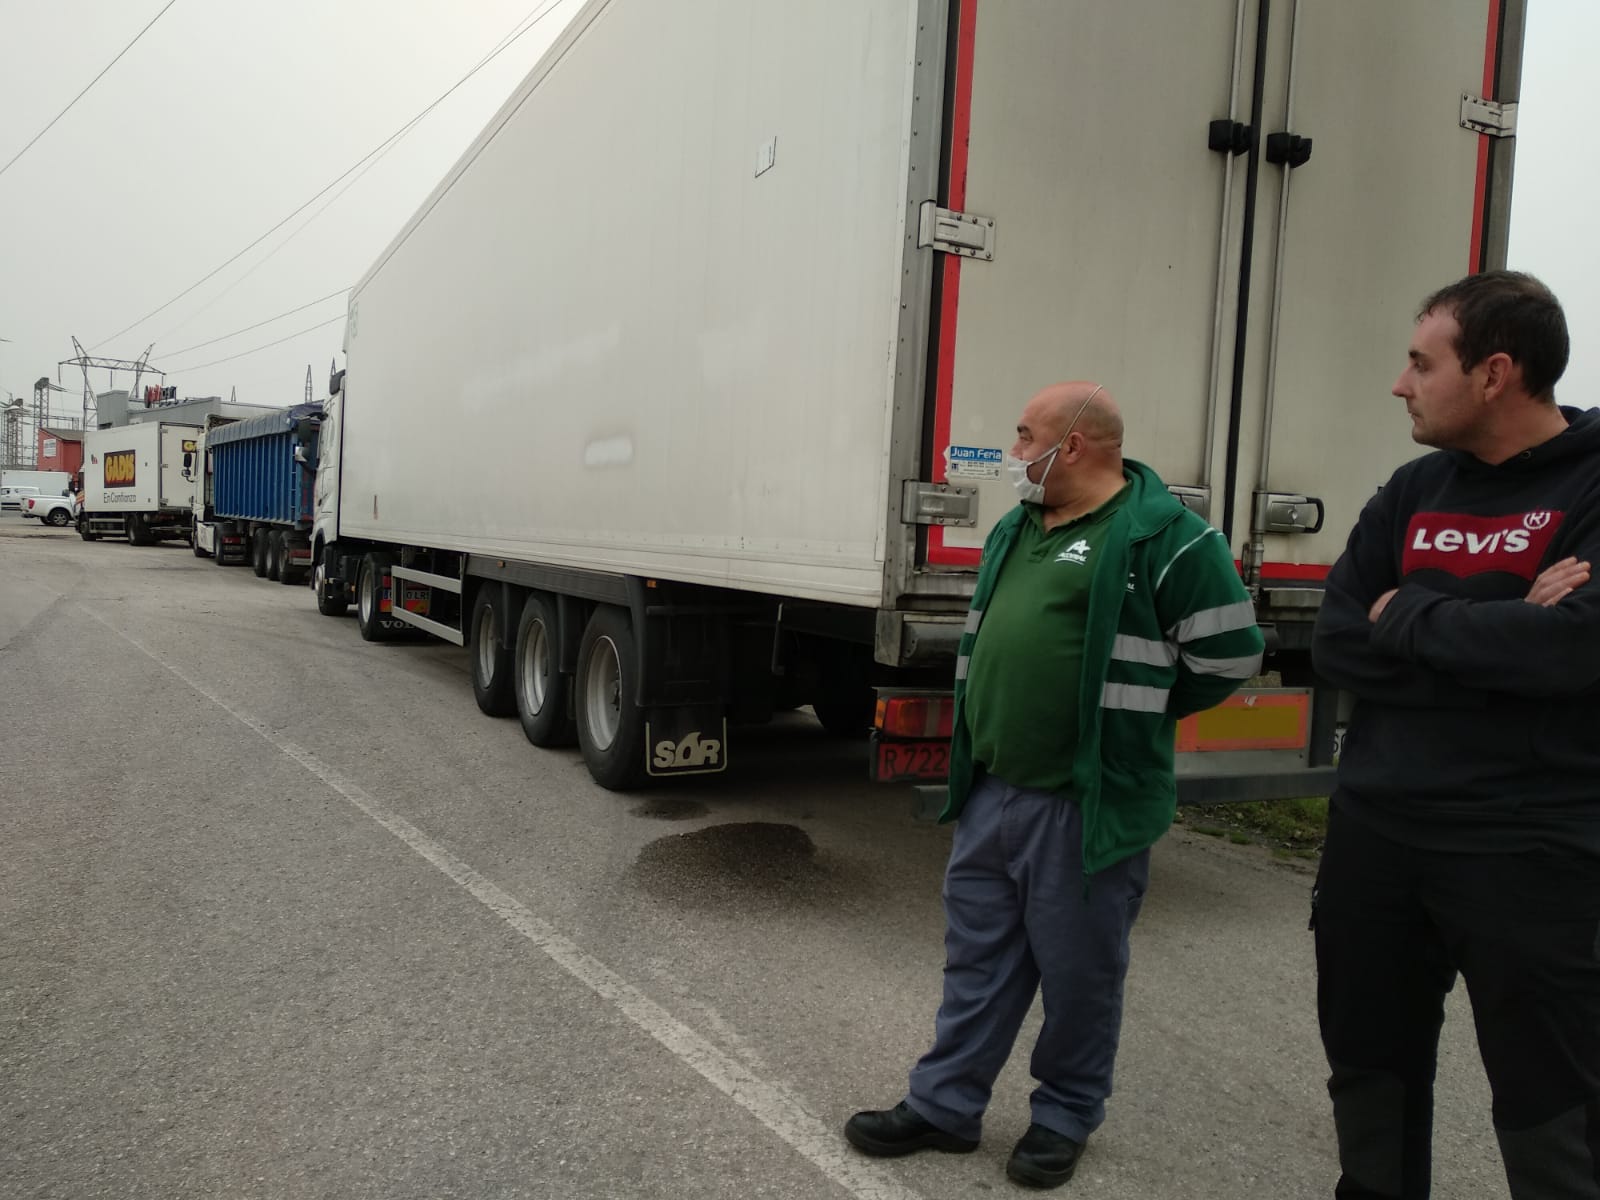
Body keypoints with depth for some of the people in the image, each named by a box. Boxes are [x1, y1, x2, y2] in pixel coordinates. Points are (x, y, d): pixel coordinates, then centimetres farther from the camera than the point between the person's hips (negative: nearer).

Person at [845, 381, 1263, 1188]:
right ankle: (943, 1106, 30)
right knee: (976, 960, 16)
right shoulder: (1016, 530, 12)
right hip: (991, 794, 7)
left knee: (1078, 975, 10)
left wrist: (1128, 713, 0)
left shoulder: (1162, 534, -12)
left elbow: (1230, 653, -10)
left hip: (1086, 804, -7)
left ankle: (1065, 1119, 31)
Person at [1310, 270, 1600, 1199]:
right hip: (1375, 829, 6)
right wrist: (1498, 635, -14)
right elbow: (1337, 646, -2)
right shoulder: (1414, 491, 7)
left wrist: (1411, 617, -12)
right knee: (1371, 1068, 19)